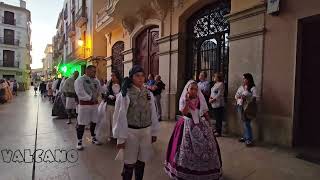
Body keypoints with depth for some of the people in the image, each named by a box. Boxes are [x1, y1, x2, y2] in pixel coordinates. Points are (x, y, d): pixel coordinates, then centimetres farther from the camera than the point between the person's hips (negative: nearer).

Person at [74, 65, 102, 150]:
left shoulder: (96, 81, 10)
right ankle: (79, 141, 15)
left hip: (94, 104, 6)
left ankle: (93, 138, 31)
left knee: (94, 122, 14)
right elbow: (80, 93, -17)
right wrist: (90, 98, -17)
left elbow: (100, 90, 12)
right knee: (81, 123, 0)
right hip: (84, 104, -6)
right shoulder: (80, 80, -8)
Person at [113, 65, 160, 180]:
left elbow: (153, 114, 7)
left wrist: (154, 132, 9)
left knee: (141, 162, 17)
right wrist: (121, 137, -8)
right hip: (131, 132, -4)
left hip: (146, 131, 4)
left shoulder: (149, 94, 3)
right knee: (129, 164, 9)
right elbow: (120, 116, -9)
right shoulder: (125, 94, -11)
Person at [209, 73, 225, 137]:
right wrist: (210, 97, 1)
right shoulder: (215, 84, 17)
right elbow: (212, 92, 20)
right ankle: (216, 130, 22)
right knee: (216, 118, 13)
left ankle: (219, 132, 6)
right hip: (214, 104, 8)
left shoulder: (221, 84, -9)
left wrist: (213, 99, -15)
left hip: (218, 104, -8)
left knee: (219, 119, -2)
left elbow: (219, 94, -16)